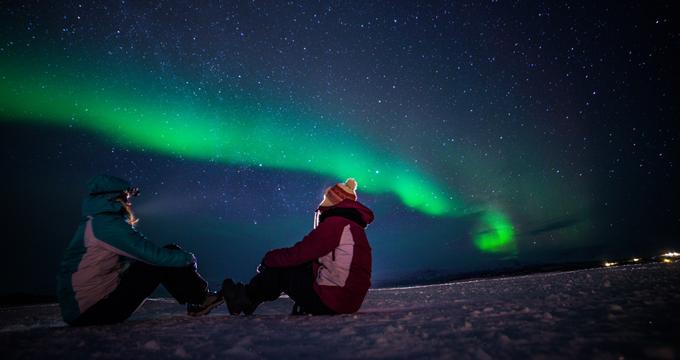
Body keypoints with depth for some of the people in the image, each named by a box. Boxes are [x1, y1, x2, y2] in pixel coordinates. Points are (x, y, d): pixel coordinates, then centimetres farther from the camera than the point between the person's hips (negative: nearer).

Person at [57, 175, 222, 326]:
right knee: (161, 262, -13)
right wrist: (188, 258, -5)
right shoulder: (107, 223, -18)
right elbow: (151, 254, -20)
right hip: (89, 310, -9)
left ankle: (200, 300, 7)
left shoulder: (96, 223, 13)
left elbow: (142, 254, 18)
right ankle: (202, 300, 3)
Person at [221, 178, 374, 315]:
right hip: (349, 301, 9)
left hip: (329, 302, -9)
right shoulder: (355, 228, 14)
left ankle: (245, 299, 22)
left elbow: (298, 254, -14)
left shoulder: (334, 223, -14)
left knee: (278, 268, 3)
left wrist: (269, 258, 4)